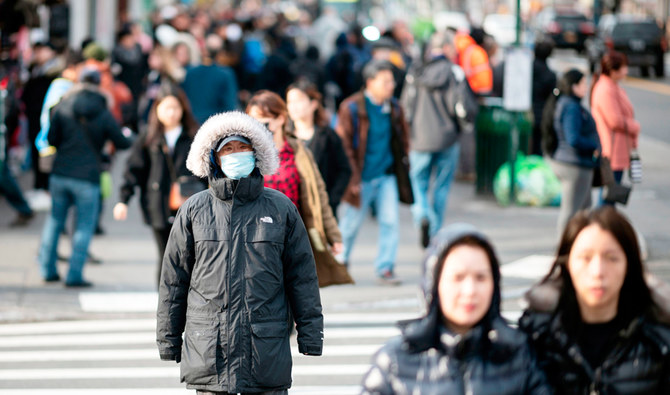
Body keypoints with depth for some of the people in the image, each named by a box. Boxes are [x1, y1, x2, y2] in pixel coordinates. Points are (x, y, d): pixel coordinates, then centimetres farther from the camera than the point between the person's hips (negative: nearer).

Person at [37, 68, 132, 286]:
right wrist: (129, 136, 25)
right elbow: (122, 143, 2)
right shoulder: (104, 115, -5)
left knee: (55, 220, 17)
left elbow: (51, 138, 1)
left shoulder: (63, 107, 0)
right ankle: (74, 275, 2)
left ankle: (47, 269, 18)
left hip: (60, 173, 3)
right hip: (87, 178, -3)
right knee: (84, 227, 6)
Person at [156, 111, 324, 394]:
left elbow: (302, 274, 9)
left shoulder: (281, 208, 7)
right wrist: (168, 338, 8)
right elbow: (173, 278, 9)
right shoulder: (194, 210, 5)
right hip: (209, 347, 0)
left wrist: (310, 333, 7)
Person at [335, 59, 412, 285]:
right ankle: (339, 262, 31)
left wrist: (401, 164, 13)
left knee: (390, 221, -5)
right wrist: (353, 177, -10)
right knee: (351, 224, 8)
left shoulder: (394, 108, 5)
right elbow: (344, 144, -8)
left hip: (387, 176, 4)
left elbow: (402, 138, 20)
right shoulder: (352, 108, -11)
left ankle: (385, 268, 4)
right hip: (362, 179, -4)